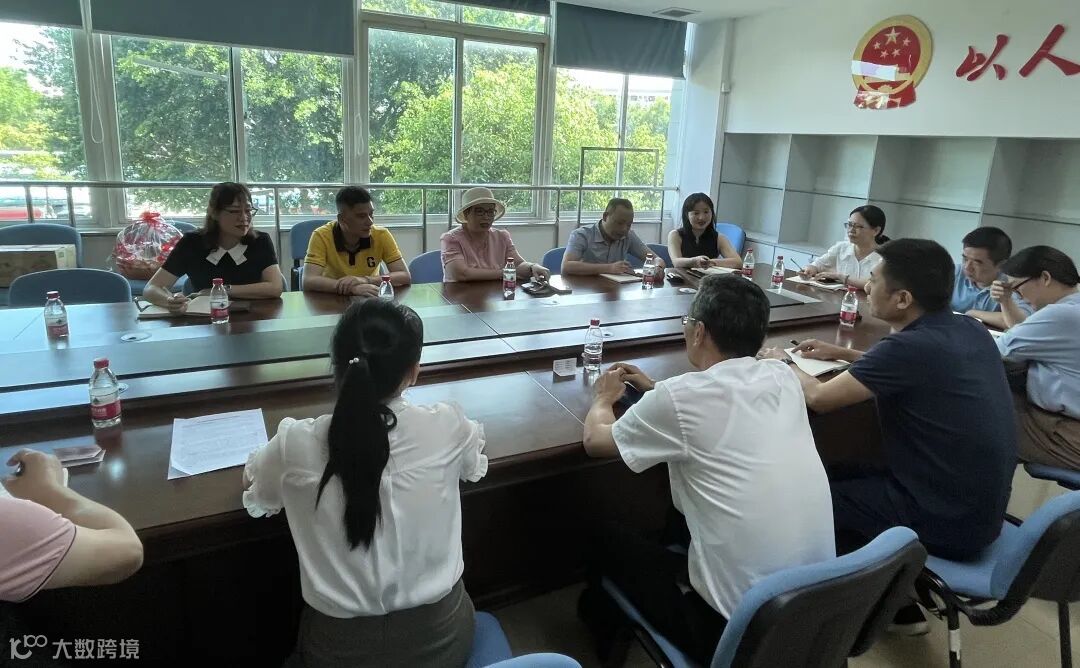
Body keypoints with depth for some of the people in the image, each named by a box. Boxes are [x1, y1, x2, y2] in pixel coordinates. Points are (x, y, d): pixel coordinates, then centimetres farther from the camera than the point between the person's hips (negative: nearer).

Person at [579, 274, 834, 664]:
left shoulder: (681, 397, -19)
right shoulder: (783, 378, -1)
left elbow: (596, 440, 0)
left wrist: (605, 397, 20)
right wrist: (655, 390, 28)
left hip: (737, 629, -6)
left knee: (609, 546, 18)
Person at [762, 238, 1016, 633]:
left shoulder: (912, 345, -26)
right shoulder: (969, 330, 0)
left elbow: (819, 398, -19)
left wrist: (781, 364, 0)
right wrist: (841, 355, 17)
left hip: (945, 520, -8)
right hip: (980, 506, 8)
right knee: (841, 475, 22)